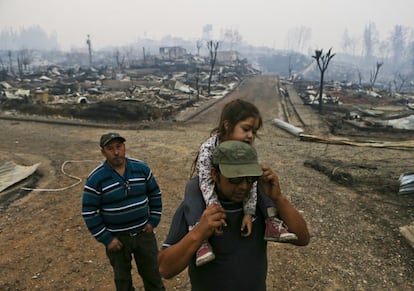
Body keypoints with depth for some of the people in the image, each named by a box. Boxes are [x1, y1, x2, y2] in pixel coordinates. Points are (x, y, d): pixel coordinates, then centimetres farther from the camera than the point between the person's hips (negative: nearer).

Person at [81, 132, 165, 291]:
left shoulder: (142, 168, -7)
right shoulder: (95, 179, -16)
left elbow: (155, 195, 4)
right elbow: (89, 213, -11)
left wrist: (153, 221, -1)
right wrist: (106, 239, -12)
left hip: (144, 232, 2)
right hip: (117, 237, -2)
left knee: (152, 273, 18)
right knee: (122, 278, 18)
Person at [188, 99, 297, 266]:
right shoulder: (208, 148, -28)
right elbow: (206, 182, -34)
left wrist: (249, 213, -28)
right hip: (210, 191, -4)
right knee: (192, 199, -35)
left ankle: (272, 224, -7)